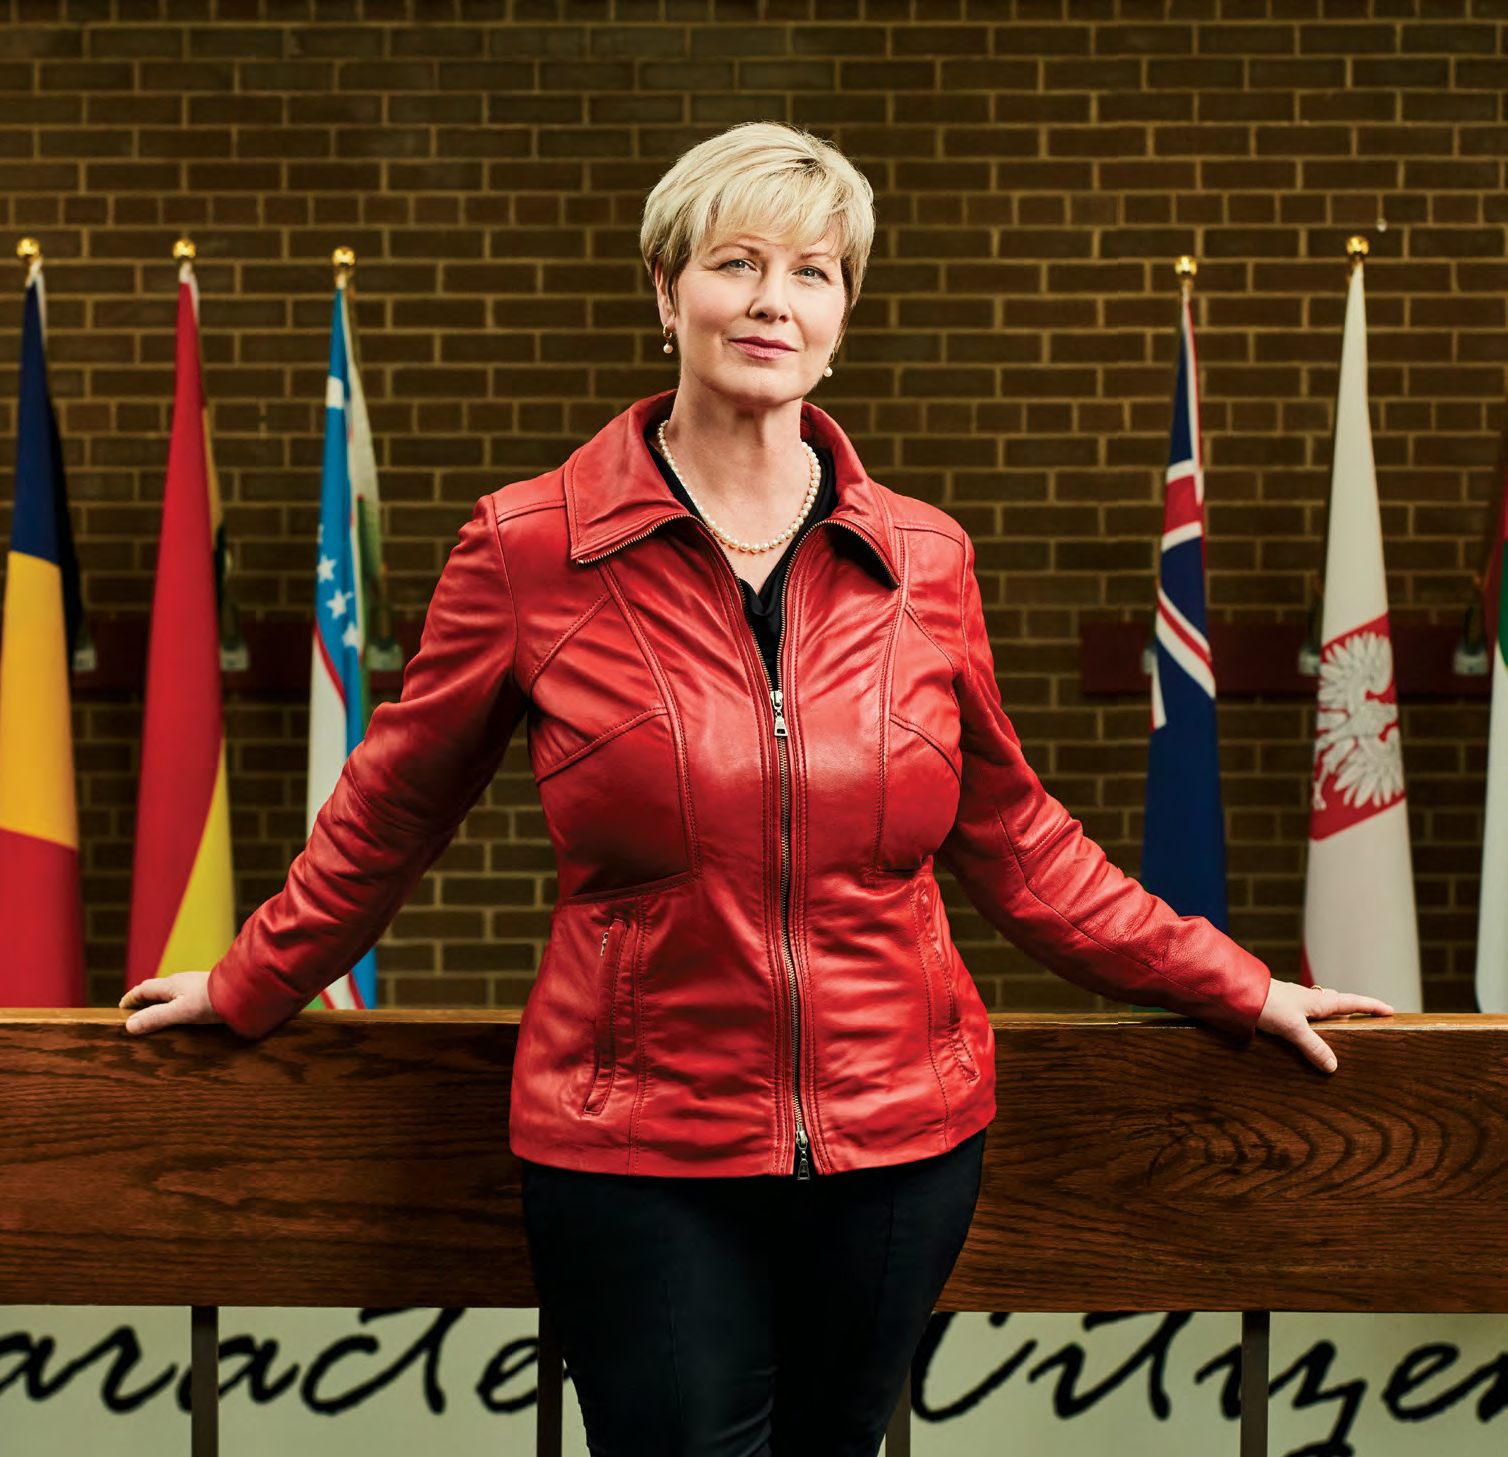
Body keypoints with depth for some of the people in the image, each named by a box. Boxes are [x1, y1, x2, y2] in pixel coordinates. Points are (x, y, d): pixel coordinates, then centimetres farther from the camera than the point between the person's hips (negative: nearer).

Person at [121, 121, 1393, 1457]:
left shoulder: (923, 559, 3)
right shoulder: (528, 547, -4)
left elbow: (1011, 838, 13)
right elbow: (398, 802, 8)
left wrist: (1232, 988, 14)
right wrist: (250, 987, 15)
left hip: (899, 1144, 3)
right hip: (638, 1158, -3)